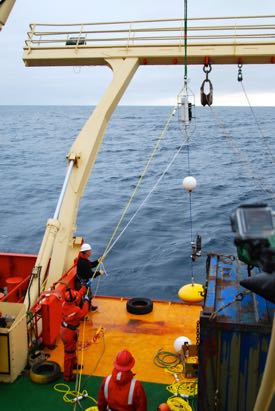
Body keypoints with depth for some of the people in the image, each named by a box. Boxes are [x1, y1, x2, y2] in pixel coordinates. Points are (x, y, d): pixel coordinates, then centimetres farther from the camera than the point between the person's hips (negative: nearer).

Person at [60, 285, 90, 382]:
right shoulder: (75, 310, -34)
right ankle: (68, 376, 20)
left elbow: (78, 294, 4)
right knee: (69, 354, 6)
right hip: (69, 333, -8)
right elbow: (83, 313, -11)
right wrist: (86, 301, -3)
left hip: (65, 329, 9)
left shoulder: (65, 303, -12)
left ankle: (73, 364, 53)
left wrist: (85, 287, 7)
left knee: (72, 349, 30)